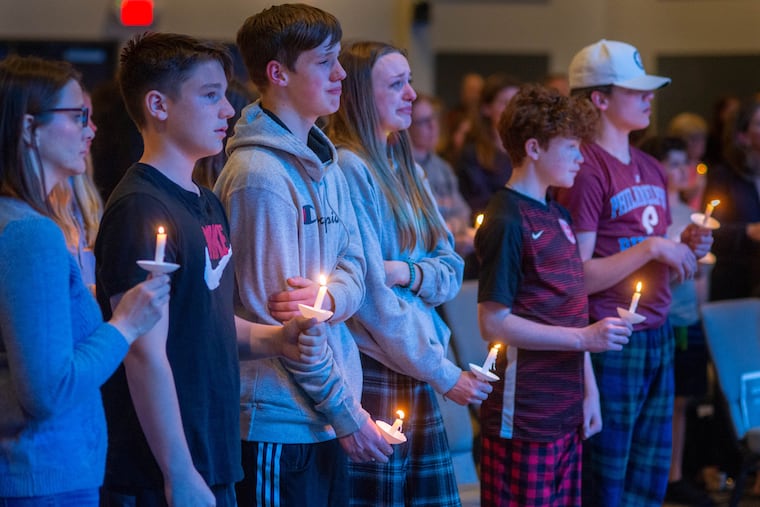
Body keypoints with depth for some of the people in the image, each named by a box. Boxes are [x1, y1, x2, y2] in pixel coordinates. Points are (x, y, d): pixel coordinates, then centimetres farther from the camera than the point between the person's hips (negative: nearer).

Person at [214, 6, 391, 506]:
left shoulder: (325, 163, 11)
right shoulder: (259, 175, -16)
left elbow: (353, 264, 10)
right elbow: (273, 313, -17)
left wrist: (330, 297, -15)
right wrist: (346, 412, -11)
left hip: (325, 420, 8)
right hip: (278, 423, -8)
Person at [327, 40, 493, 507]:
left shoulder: (405, 168, 13)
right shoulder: (347, 169, -13)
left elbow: (452, 268, 10)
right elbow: (372, 296, -16)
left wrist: (407, 273, -13)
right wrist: (444, 374, -11)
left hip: (416, 373, 8)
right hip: (373, 374, -7)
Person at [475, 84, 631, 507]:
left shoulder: (558, 216, 14)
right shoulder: (507, 221, -13)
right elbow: (494, 323, -16)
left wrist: (589, 389, 15)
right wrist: (585, 337, -17)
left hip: (567, 411, 8)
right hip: (524, 419, -8)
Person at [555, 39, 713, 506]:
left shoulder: (651, 169, 13)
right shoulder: (587, 171, -12)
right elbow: (579, 277, -17)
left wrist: (687, 249, 2)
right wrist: (651, 246, -18)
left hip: (658, 338, 8)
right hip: (613, 343, -8)